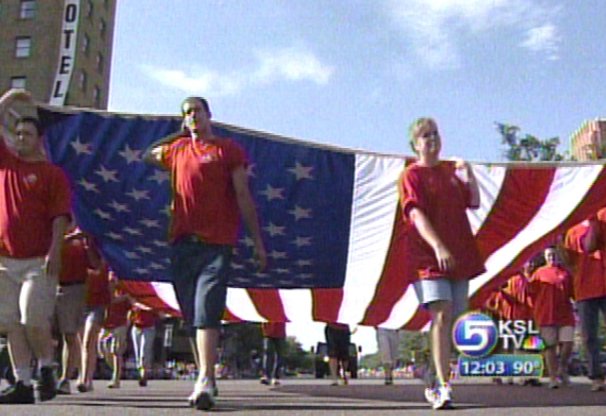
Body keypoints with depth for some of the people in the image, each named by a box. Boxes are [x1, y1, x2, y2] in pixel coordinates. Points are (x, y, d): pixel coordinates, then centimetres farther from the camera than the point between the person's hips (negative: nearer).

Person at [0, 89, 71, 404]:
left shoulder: (52, 173, 1)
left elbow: (60, 216, -6)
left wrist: (54, 251, -15)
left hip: (38, 261, -5)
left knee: (33, 321, -12)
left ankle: (46, 369, 9)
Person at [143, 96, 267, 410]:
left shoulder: (227, 149, 5)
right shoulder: (176, 149, 18)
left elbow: (243, 197, 2)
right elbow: (147, 155, 39)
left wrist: (257, 241, -2)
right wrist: (178, 135, 25)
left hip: (216, 243, -5)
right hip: (182, 242, 5)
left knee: (206, 312, -16)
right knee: (193, 315, 8)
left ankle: (204, 381, -23)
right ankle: (207, 378, 16)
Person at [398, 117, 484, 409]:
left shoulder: (451, 171, 18)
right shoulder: (412, 175, -2)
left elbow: (474, 202, 19)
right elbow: (416, 215, -15)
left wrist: (469, 176, 3)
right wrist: (438, 246, -28)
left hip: (460, 256, 6)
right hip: (429, 256, -6)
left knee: (453, 321, 8)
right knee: (441, 315, -19)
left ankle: (439, 385, 21)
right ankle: (444, 387, -21)